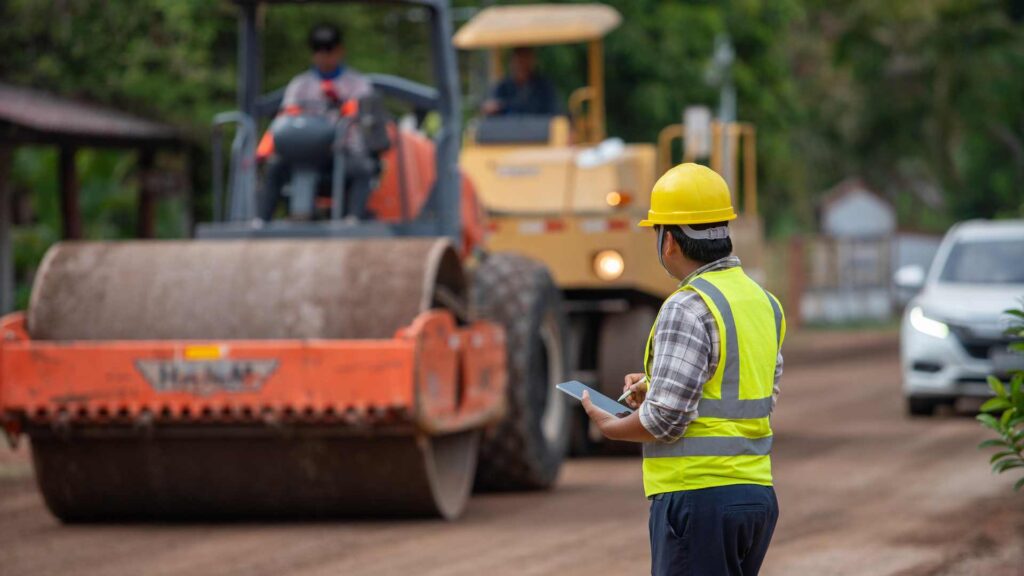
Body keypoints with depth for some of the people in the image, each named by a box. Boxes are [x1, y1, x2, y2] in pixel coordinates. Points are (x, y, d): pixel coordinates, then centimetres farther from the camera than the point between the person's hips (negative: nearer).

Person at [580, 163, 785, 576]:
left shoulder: (688, 308, -15)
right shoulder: (763, 302, 12)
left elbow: (666, 419, -19)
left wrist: (611, 426, 1)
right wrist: (654, 388, 19)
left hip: (699, 496, -9)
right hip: (756, 493, 9)